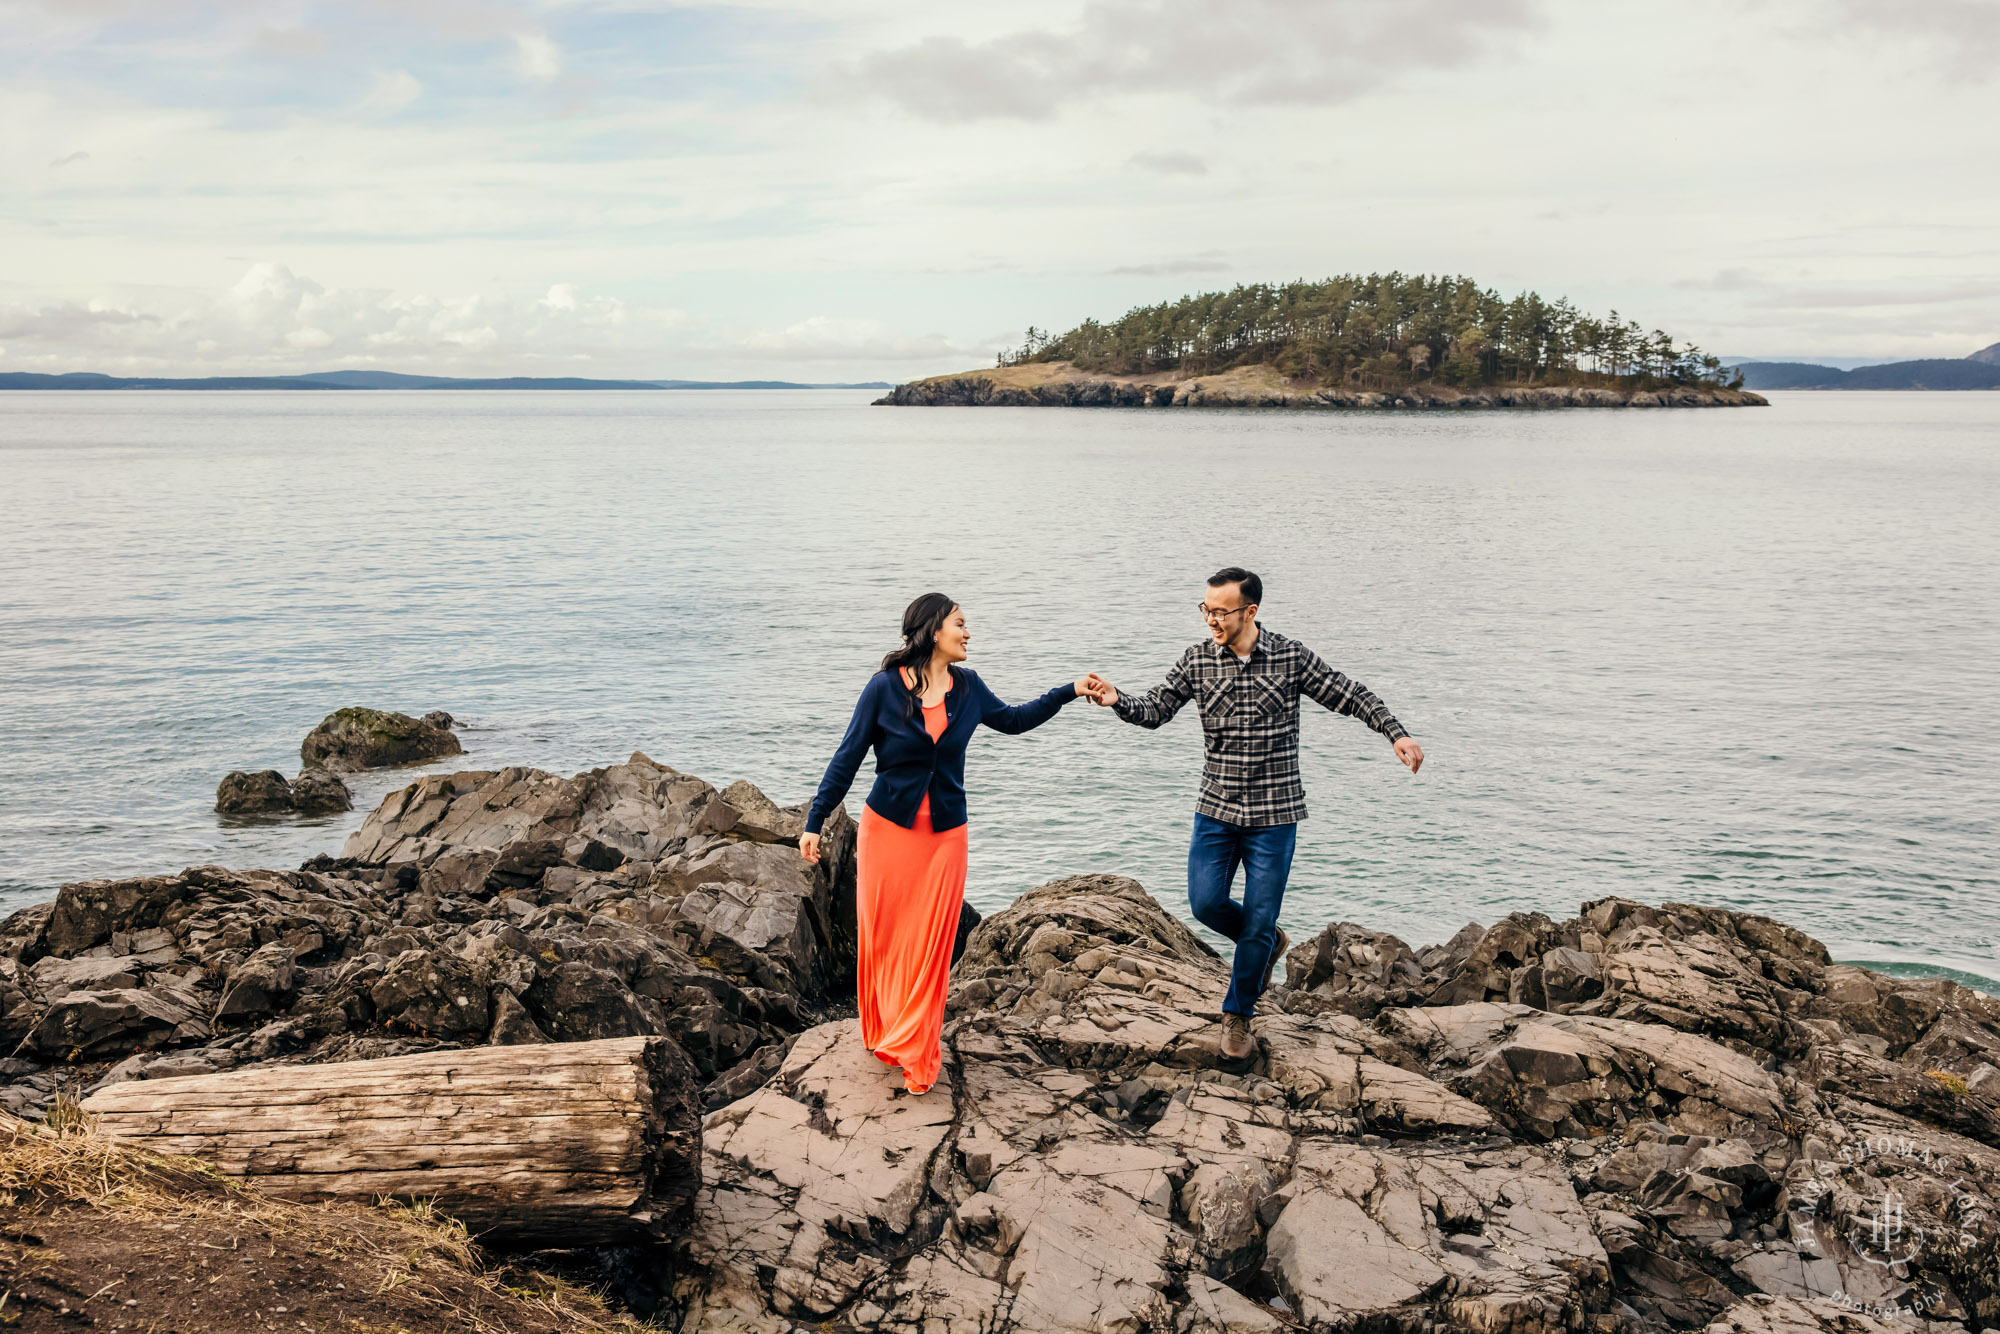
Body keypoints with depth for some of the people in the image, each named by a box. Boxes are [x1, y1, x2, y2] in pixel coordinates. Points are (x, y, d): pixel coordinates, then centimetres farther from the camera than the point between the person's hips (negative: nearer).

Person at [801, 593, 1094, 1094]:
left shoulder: (967, 687, 3)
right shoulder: (885, 688, -9)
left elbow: (1012, 719, 20)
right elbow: (848, 758, -5)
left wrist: (1069, 691, 18)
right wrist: (814, 822, -6)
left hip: (945, 833, 3)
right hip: (887, 827, -2)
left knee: (930, 941, 2)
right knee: (882, 936, 5)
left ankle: (916, 1054, 14)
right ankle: (884, 1033, 28)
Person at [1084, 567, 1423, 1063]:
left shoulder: (1291, 657, -6)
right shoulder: (1197, 660, -1)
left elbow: (1349, 696, 1)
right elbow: (1155, 709, 0)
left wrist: (1397, 733, -7)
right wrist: (1118, 701, -21)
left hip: (1274, 814, -2)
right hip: (1216, 808, 2)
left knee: (1258, 920, 1)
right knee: (1206, 902, -5)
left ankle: (1238, 1016, 21)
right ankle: (1268, 945, 28)